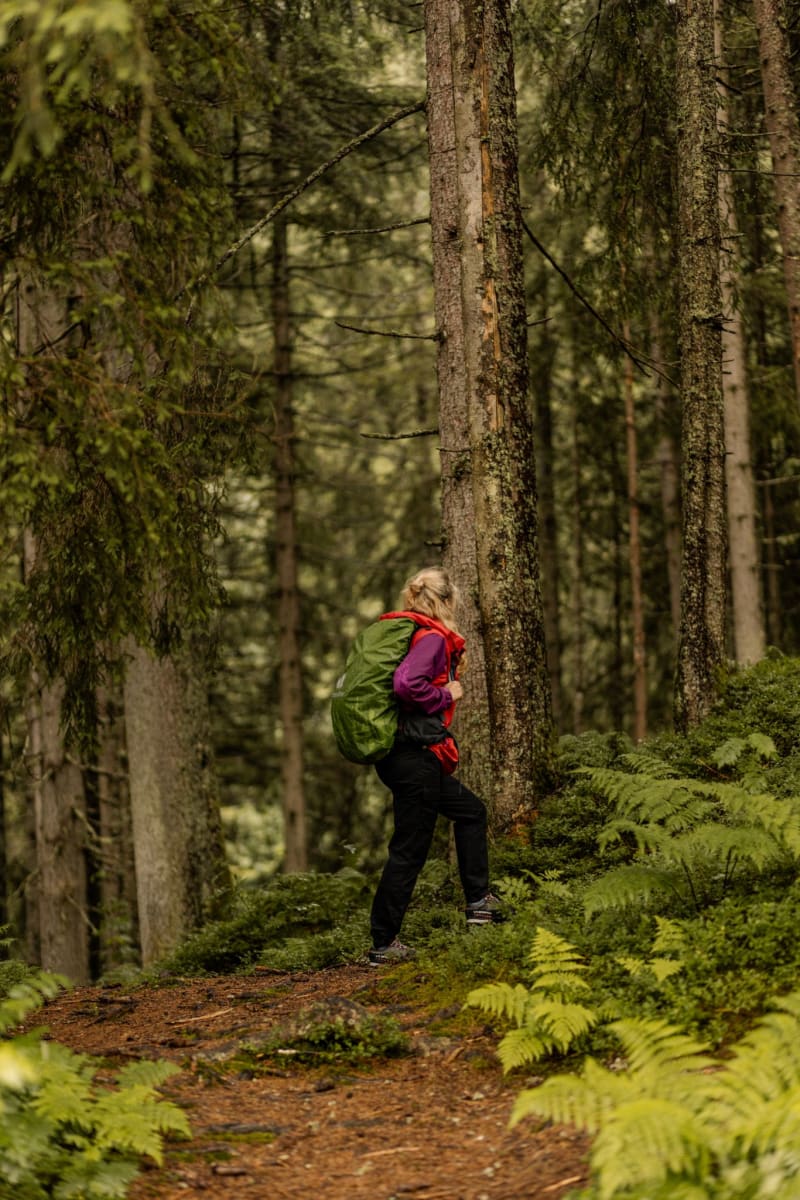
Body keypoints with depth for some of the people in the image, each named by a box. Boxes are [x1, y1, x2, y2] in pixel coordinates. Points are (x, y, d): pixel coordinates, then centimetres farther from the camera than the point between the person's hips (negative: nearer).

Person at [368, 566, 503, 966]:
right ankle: (383, 944, 2)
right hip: (416, 756, -10)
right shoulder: (432, 637, -13)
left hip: (398, 754, 10)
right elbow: (407, 684, -30)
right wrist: (446, 695, -12)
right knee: (409, 849, -2)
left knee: (470, 811, 23)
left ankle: (478, 902, 25)